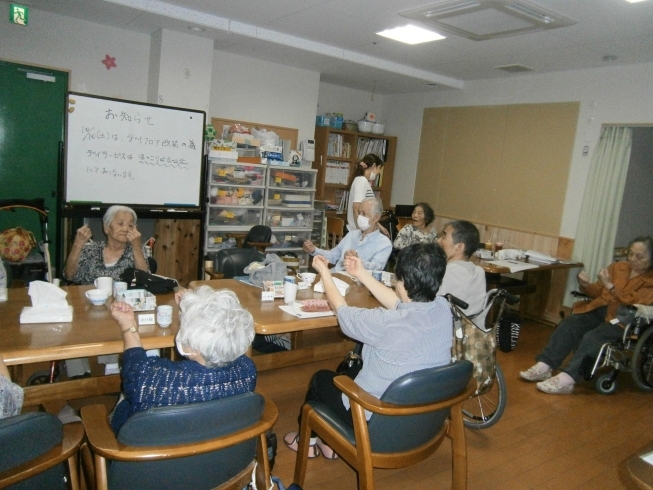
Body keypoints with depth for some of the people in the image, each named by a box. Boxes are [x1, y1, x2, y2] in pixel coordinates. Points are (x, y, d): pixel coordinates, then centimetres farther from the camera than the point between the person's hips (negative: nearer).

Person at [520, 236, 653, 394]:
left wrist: (610, 286, -24)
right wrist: (585, 285, -7)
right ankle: (544, 366, -27)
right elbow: (598, 292, 15)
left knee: (593, 337, -32)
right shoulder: (617, 267, 12)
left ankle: (566, 380, -41)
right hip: (600, 309, 5)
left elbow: (633, 302, -16)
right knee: (569, 323, -21)